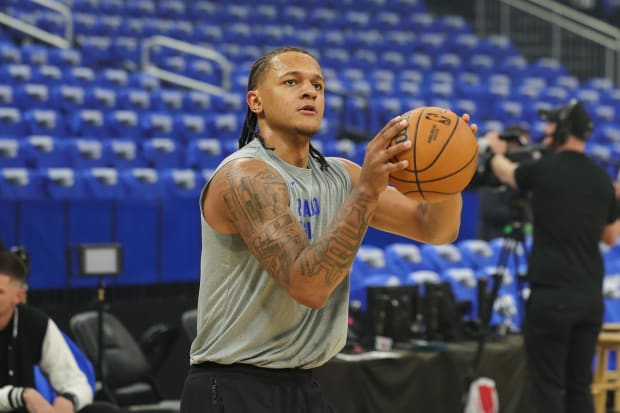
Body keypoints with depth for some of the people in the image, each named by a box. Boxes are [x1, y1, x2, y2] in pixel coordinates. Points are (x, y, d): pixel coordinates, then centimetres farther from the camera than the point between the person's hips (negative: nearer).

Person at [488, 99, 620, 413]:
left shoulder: (544, 170, -7)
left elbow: (504, 172, 16)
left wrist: (495, 150, 37)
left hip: (551, 296, -5)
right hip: (591, 297, 5)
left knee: (548, 387, -2)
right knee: (579, 385, 11)